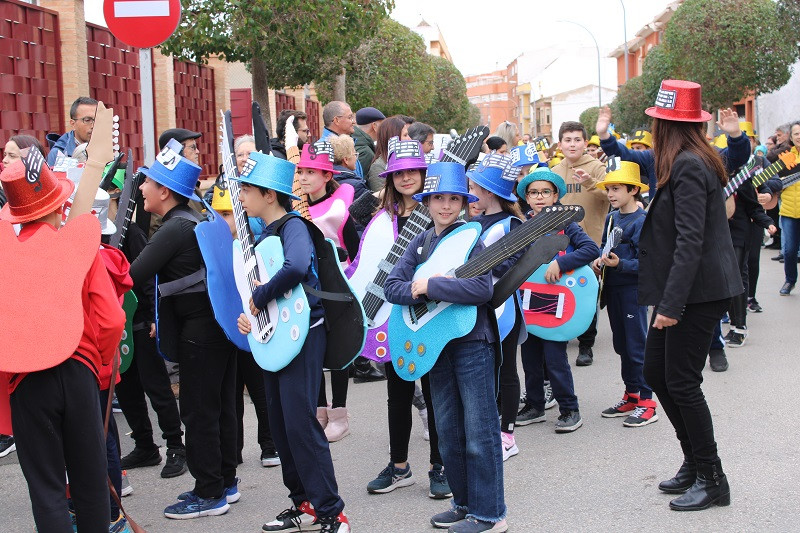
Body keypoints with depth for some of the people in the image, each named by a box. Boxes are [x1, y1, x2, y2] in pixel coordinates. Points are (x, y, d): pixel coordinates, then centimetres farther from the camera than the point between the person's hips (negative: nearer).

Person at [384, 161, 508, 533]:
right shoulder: (421, 242, 10)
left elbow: (482, 289, -22)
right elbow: (392, 286, 4)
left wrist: (429, 286, -19)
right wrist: (417, 291, -16)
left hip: (472, 340, -6)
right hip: (437, 342, 7)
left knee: (479, 433, -3)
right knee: (448, 433, 13)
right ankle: (465, 502, 26)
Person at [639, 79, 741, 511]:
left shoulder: (688, 166, -19)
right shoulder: (694, 161, 10)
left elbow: (690, 241, -24)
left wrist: (671, 303, -25)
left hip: (698, 292, -10)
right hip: (686, 290, 10)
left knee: (681, 382, -4)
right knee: (655, 373, 14)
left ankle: (711, 480, 8)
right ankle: (694, 463, 24)